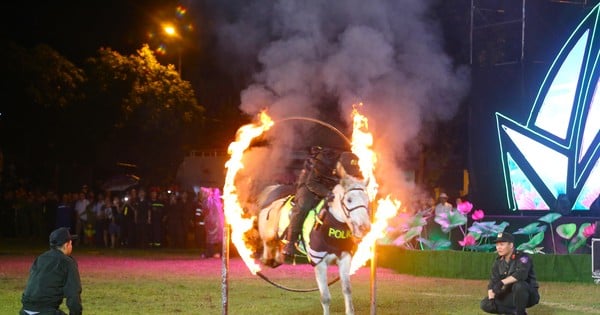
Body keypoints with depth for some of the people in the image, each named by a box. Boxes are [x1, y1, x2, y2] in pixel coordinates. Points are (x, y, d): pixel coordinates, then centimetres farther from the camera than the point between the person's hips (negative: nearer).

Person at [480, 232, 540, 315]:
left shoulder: (522, 257, -18)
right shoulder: (498, 261, 3)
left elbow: (521, 274, -37)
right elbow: (492, 282, -1)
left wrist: (502, 282, -43)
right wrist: (491, 298, -18)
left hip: (530, 295, -6)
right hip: (511, 296, 6)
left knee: (518, 285, -39)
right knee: (485, 304, -8)